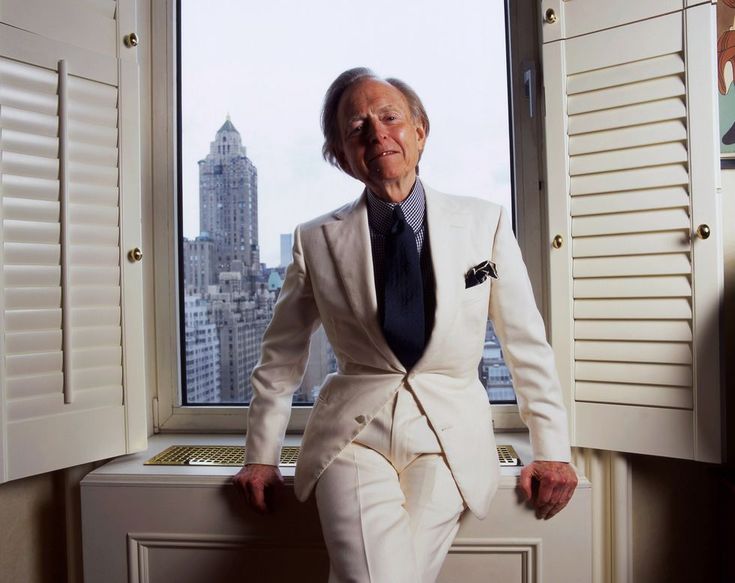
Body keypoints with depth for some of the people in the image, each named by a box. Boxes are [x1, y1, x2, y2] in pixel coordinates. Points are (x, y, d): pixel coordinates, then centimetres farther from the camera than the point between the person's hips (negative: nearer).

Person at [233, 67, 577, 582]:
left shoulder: (485, 224, -3)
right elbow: (281, 357, 8)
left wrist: (552, 451, 4)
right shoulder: (317, 241, -2)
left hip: (449, 437, 1)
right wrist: (262, 456, 10)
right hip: (353, 433, 0)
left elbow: (527, 344, 4)